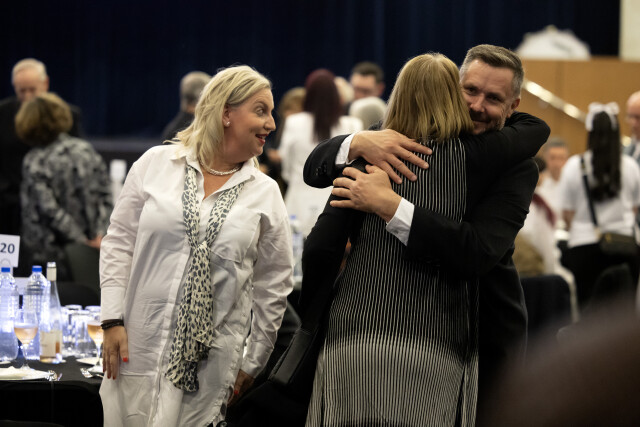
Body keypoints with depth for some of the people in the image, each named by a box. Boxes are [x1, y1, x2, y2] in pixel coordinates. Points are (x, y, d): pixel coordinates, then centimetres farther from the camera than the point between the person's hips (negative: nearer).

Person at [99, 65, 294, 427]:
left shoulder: (266, 194, 5)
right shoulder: (156, 164, 4)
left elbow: (273, 287, 8)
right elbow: (119, 245, 6)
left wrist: (252, 365, 7)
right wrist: (113, 320, -2)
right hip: (140, 352, 0)